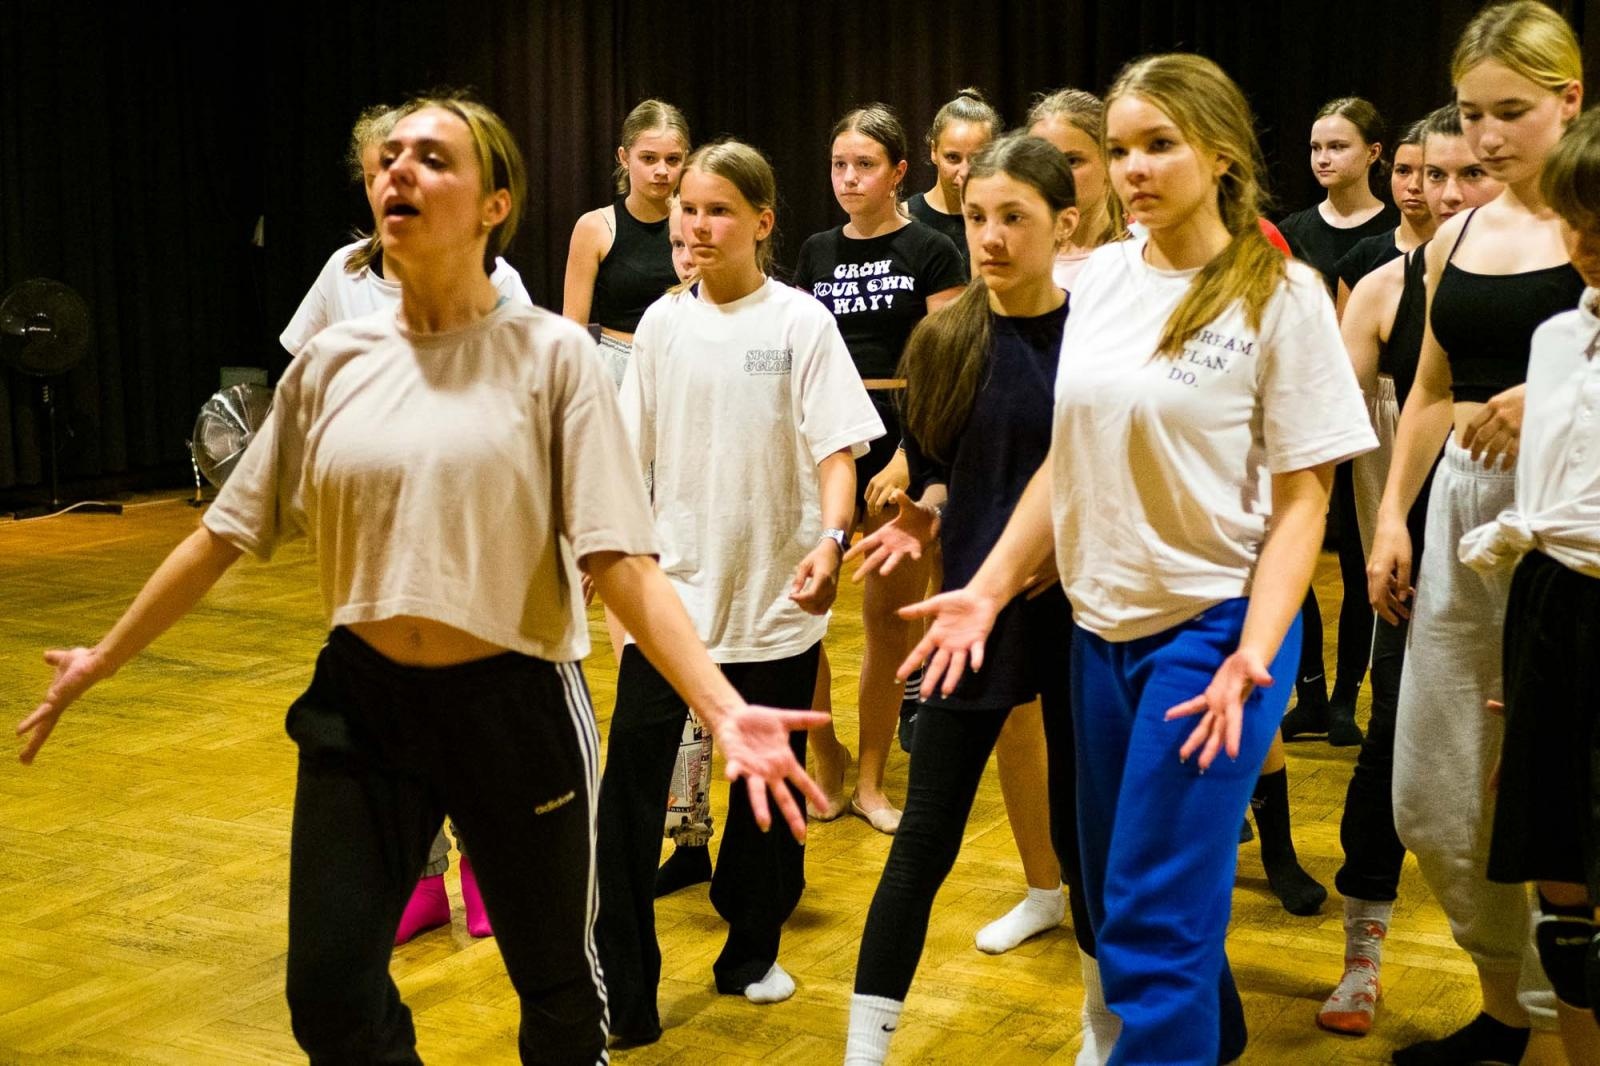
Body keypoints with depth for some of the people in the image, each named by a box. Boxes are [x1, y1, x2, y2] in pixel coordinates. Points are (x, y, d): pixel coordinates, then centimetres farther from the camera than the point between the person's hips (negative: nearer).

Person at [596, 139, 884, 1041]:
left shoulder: (800, 323, -4)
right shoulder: (664, 322, 4)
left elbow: (837, 445, -10)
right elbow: (630, 451, 10)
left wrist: (831, 538, -26)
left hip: (775, 597, -2)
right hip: (672, 590, 2)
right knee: (630, 788, -6)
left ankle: (751, 951, 32)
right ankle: (623, 996, 1)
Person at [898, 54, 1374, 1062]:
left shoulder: (1282, 294, -10)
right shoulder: (1103, 276, 5)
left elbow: (1301, 498, -10)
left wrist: (1253, 657, -22)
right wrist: (988, 589, 4)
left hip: (1214, 626, -6)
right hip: (1102, 625, 6)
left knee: (1152, 922, -6)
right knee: (1114, 887, 19)